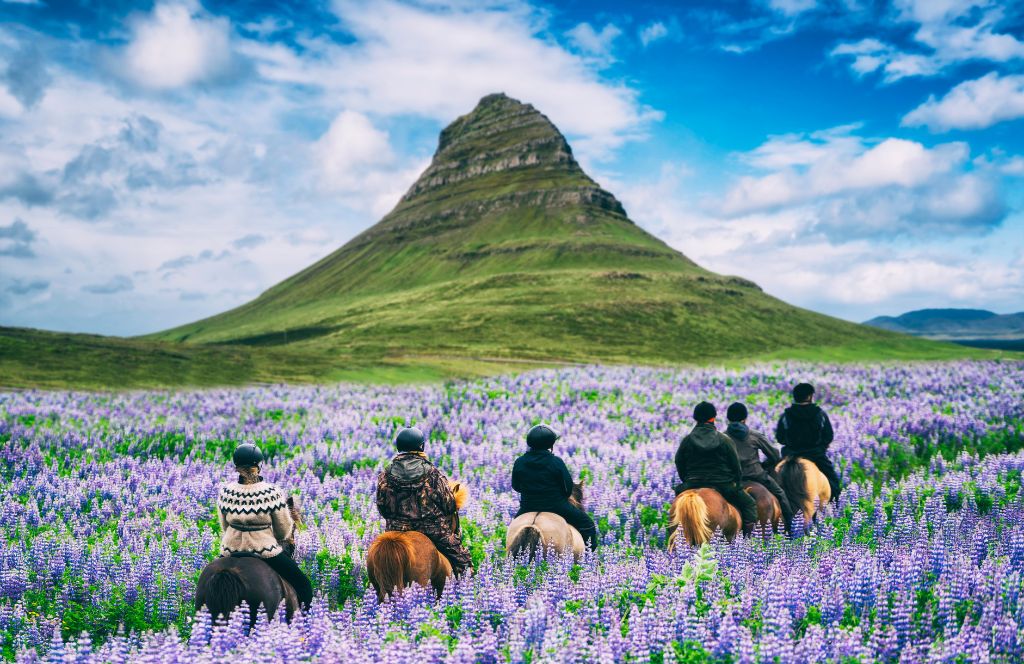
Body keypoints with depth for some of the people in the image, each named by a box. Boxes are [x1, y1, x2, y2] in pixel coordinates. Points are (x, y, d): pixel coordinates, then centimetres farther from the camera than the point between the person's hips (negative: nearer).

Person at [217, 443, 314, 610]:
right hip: (265, 551, -4)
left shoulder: (225, 492, -8)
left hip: (231, 549, 4)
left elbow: (224, 528, 5)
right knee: (304, 585, 11)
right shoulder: (273, 493, -17)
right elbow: (285, 531, -6)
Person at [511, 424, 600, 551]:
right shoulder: (556, 462, -13)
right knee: (587, 525, 12)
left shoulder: (519, 462, -5)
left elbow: (515, 486, 6)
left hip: (528, 506, 3)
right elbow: (568, 486, -8)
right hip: (556, 506, -3)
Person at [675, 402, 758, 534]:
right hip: (723, 485, -2)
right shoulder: (725, 440, -4)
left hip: (693, 485, 2)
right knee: (749, 504, 12)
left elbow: (679, 465, 7)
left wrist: (687, 481, 21)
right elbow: (735, 465, 1)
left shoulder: (686, 440, 1)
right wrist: (737, 482, 16)